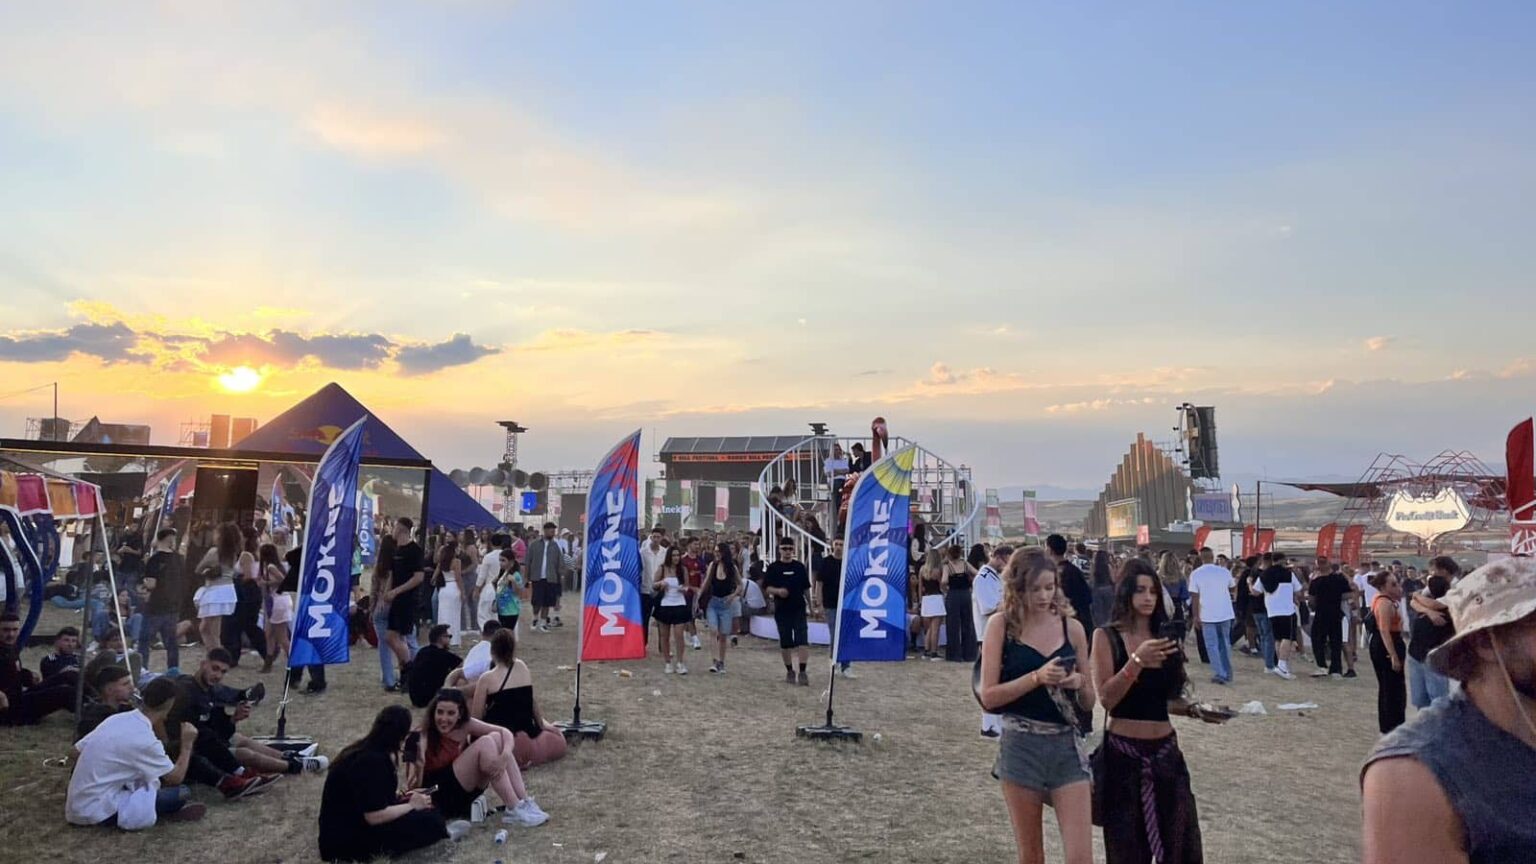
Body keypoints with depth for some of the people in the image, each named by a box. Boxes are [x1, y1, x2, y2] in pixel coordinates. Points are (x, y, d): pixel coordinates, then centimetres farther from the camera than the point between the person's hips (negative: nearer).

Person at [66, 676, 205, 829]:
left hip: (76, 807, 9)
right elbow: (176, 778, -10)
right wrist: (187, 745, 2)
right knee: (182, 793, -12)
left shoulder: (117, 719, 2)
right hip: (99, 811, -9)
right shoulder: (145, 740, -20)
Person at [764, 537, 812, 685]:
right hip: (781, 610, 0)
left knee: (802, 641, -10)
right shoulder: (773, 568, 2)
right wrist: (777, 591, -18)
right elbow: (766, 588, 1)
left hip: (799, 609, 0)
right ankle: (789, 671, 22)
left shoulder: (800, 567, 7)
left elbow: (806, 588, 12)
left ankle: (802, 672, -10)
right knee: (785, 643, 8)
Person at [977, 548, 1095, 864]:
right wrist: (1037, 677, -20)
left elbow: (1088, 703, 10)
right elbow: (988, 696, -10)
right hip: (1020, 747, -1)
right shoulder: (1001, 625, -5)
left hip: (1066, 746, 2)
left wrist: (1080, 683, -12)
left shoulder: (1071, 627, 3)